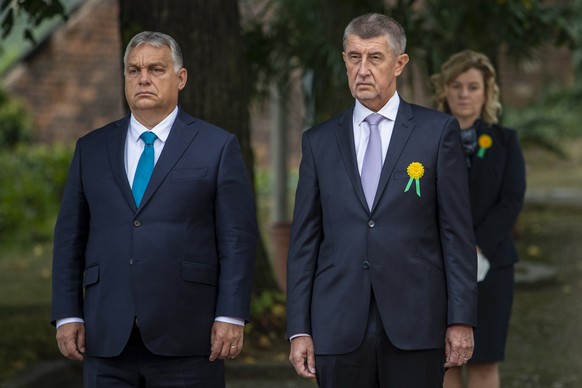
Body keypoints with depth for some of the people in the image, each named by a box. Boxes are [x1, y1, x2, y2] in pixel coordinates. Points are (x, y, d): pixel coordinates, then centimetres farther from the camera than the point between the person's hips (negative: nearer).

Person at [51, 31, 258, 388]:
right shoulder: (92, 148, 14)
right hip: (108, 341, 3)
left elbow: (237, 238, 0)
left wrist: (231, 317, -8)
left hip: (186, 341, -3)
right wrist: (67, 314, 4)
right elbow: (70, 236, 12)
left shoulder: (218, 147, 4)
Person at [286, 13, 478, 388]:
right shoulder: (319, 141, 11)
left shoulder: (438, 131, 4)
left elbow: (457, 231, 1)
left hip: (414, 326, -2)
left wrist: (461, 319, -4)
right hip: (339, 329, 2)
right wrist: (299, 329, 3)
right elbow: (304, 241, 9)